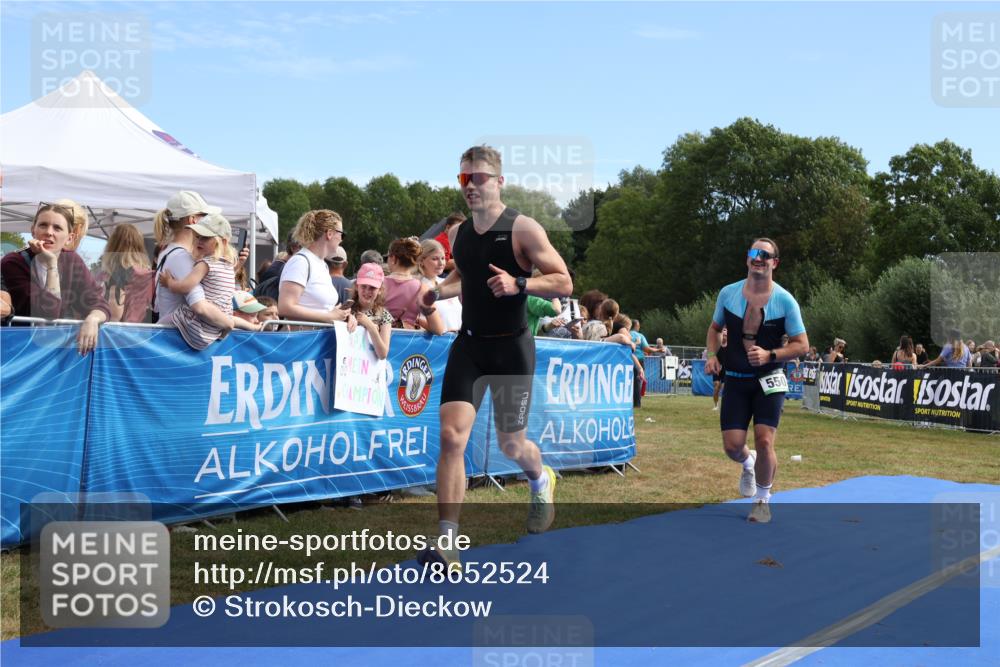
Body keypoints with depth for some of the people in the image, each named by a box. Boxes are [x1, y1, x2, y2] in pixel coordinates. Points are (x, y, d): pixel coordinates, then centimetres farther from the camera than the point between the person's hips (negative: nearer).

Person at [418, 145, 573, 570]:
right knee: (451, 435, -13)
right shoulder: (458, 234, 8)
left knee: (510, 445, 10)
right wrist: (437, 292, 6)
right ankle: (446, 539, -10)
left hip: (511, 348, -4)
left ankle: (541, 481, 46)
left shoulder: (523, 229, -10)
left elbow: (564, 283, -11)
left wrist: (518, 284, -26)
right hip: (468, 345, 4)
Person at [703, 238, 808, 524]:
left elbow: (801, 344, -5)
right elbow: (715, 328, 16)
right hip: (735, 380, 2)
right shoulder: (728, 293, -1)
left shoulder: (785, 301, -8)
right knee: (732, 446, -2)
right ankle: (748, 464, 37)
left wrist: (769, 355, -20)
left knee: (764, 441, -10)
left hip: (769, 380, -2)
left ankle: (762, 500, 15)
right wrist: (712, 355, -2)